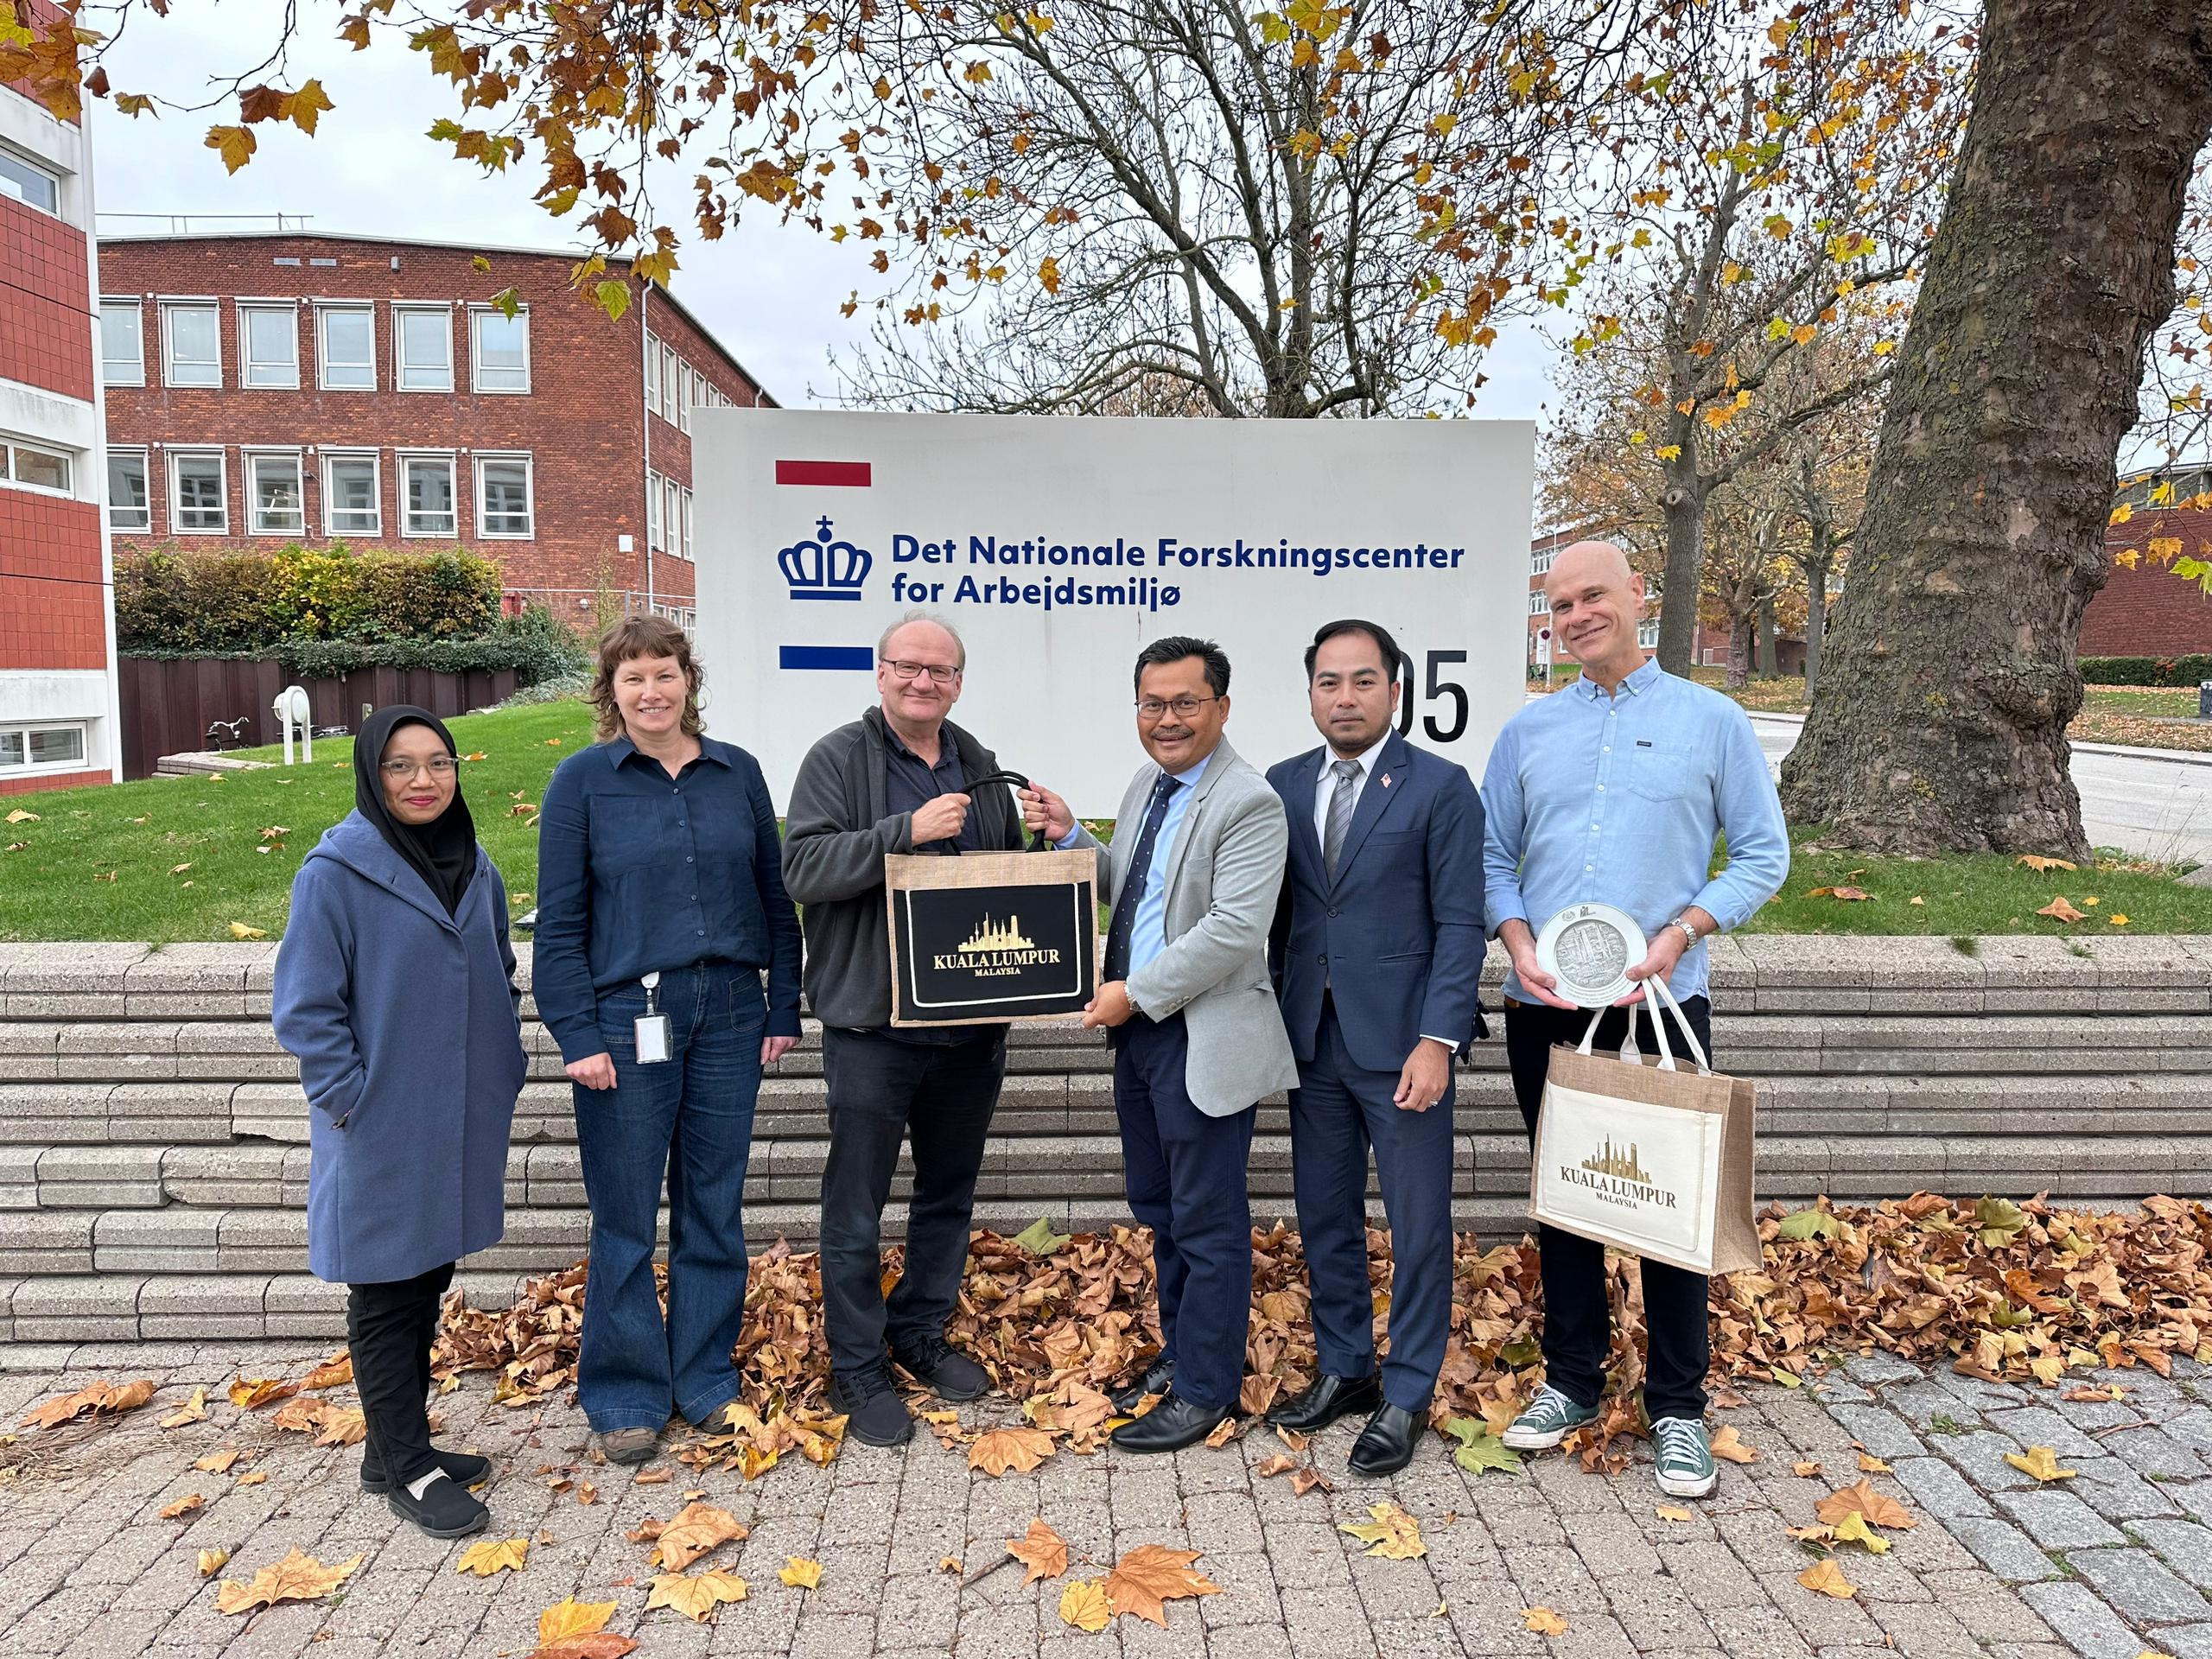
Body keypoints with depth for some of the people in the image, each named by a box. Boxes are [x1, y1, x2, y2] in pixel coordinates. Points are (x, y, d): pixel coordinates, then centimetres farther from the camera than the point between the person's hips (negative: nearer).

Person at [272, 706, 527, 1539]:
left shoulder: (476, 869, 7)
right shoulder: (336, 873, -12)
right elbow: (305, 1006, -12)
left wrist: (505, 1067, 10)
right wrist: (351, 1097, -15)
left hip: (460, 1123, 6)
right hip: (379, 1129, -6)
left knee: (427, 1282, 17)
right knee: (385, 1295, 5)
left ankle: (399, 1442, 32)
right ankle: (405, 1468, 17)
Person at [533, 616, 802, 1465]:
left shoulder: (737, 772, 6)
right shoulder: (583, 780, -2)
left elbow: (775, 897, 10)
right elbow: (558, 922, -3)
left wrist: (784, 1009, 6)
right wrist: (577, 1036, -9)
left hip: (729, 1015, 3)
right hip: (627, 1020, -3)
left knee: (715, 1209, 12)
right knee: (625, 1219, 6)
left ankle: (706, 1378, 28)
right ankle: (626, 1395, 23)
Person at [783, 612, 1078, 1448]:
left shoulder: (979, 768, 12)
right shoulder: (838, 759, -5)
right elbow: (803, 866, -17)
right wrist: (906, 831, -25)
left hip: (971, 1024, 6)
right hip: (871, 1025, -5)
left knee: (949, 1192, 18)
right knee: (856, 1205, 4)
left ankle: (920, 1333, 35)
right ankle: (857, 1369, 19)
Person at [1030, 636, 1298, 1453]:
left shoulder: (1250, 802, -16)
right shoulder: (1146, 784, 11)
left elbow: (1233, 930, -23)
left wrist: (1136, 993, -19)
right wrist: (1070, 838, 3)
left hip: (1203, 1039, -9)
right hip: (1139, 1029, 9)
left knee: (1207, 1222, 4)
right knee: (1160, 1209, 20)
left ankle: (1206, 1388, 19)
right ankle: (1179, 1353, 36)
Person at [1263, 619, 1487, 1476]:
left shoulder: (1441, 787, -6)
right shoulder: (1284, 785, 7)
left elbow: (1460, 924, -9)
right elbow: (1275, 912, 10)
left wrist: (1436, 1041, -15)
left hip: (1400, 1042, -4)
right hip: (1312, 1041, 5)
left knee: (1418, 1227, 5)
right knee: (1324, 1218, 14)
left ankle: (1406, 1396, 21)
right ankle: (1343, 1369, 32)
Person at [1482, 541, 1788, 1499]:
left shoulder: (1711, 721, 1)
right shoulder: (1528, 730, 8)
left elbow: (1763, 854, 1)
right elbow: (1493, 858, 11)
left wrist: (1679, 935, -13)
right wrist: (1518, 939, -8)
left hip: (1663, 1004, -2)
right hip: (1545, 1009, 3)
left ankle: (1677, 1409, 20)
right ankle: (1572, 1382, 28)